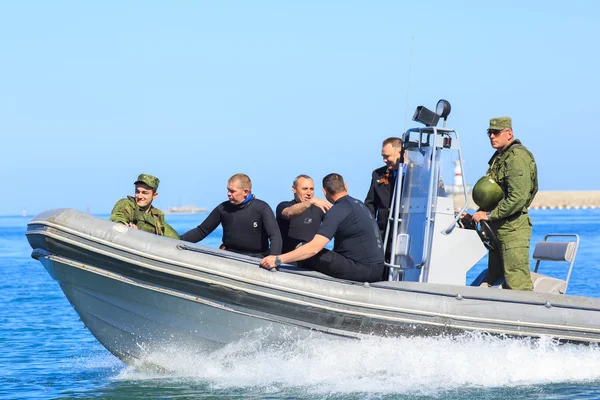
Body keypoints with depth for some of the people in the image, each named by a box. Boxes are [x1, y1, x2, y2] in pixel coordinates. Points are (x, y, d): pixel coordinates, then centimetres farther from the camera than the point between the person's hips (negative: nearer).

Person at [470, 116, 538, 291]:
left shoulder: (517, 157, -14)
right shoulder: (498, 158, 18)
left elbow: (518, 198, -22)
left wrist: (489, 215, -18)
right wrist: (476, 216, 15)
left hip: (513, 229, -11)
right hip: (498, 229, 11)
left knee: (517, 284, -13)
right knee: (494, 282, 12)